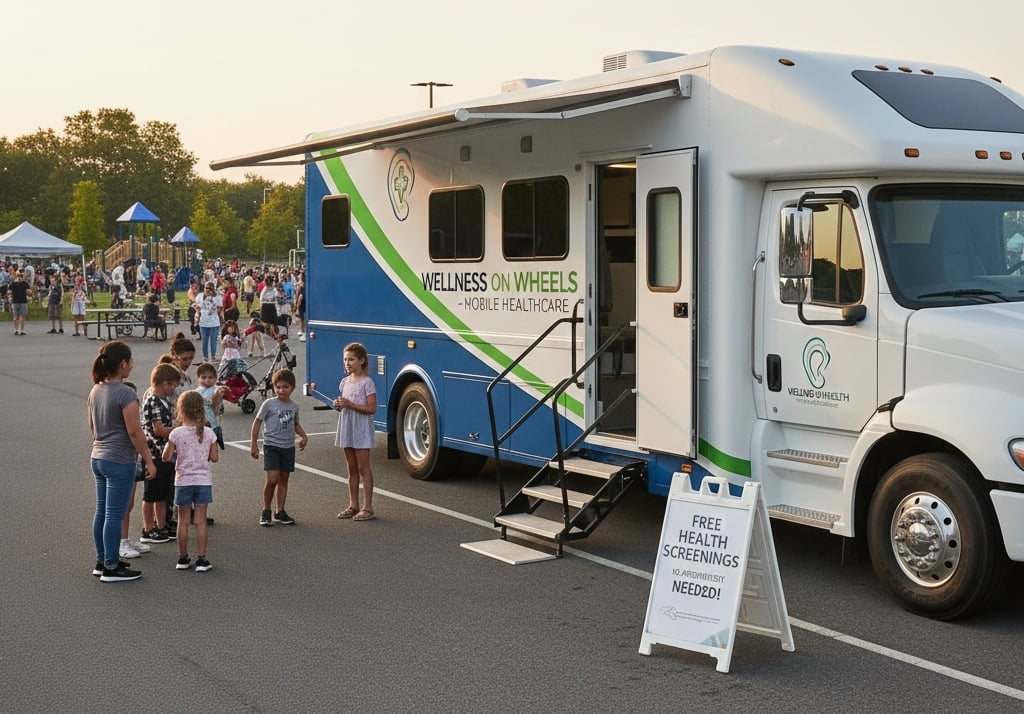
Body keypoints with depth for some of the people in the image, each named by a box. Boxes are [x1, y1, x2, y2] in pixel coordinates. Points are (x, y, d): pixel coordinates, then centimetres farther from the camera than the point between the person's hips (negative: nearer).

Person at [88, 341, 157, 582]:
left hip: (98, 458, 9)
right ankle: (111, 568, 4)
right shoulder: (125, 393, -19)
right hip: (120, 461, -9)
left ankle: (102, 562, 24)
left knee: (101, 512, 15)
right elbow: (134, 432, -18)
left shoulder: (96, 391, 7)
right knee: (115, 515, -2)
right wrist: (149, 460, -12)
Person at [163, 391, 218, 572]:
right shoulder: (208, 433, -5)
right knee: (201, 521, 4)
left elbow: (166, 458, -7)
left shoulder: (176, 433, -10)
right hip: (203, 481, 1)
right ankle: (201, 559, 4)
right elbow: (214, 458, -2)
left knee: (183, 521, 9)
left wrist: (168, 447, 12)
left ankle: (183, 558, 16)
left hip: (183, 482, -1)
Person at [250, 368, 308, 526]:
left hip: (289, 447, 5)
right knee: (272, 479, -14)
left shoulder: (294, 406, 6)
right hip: (272, 446, -5)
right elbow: (257, 422, -4)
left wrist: (303, 435, 3)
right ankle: (266, 511, 3)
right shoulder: (269, 404, -8)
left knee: (284, 479, 10)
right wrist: (253, 444, -7)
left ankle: (280, 511, 20)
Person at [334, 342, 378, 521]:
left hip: (362, 430, -7)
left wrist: (350, 405, -22)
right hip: (347, 428, 7)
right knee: (352, 469, 11)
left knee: (363, 468, -5)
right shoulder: (345, 382, 11)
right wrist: (339, 405, -1)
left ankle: (367, 508, -2)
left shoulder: (367, 382, -11)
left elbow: (372, 408, -16)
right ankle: (353, 505, 17)